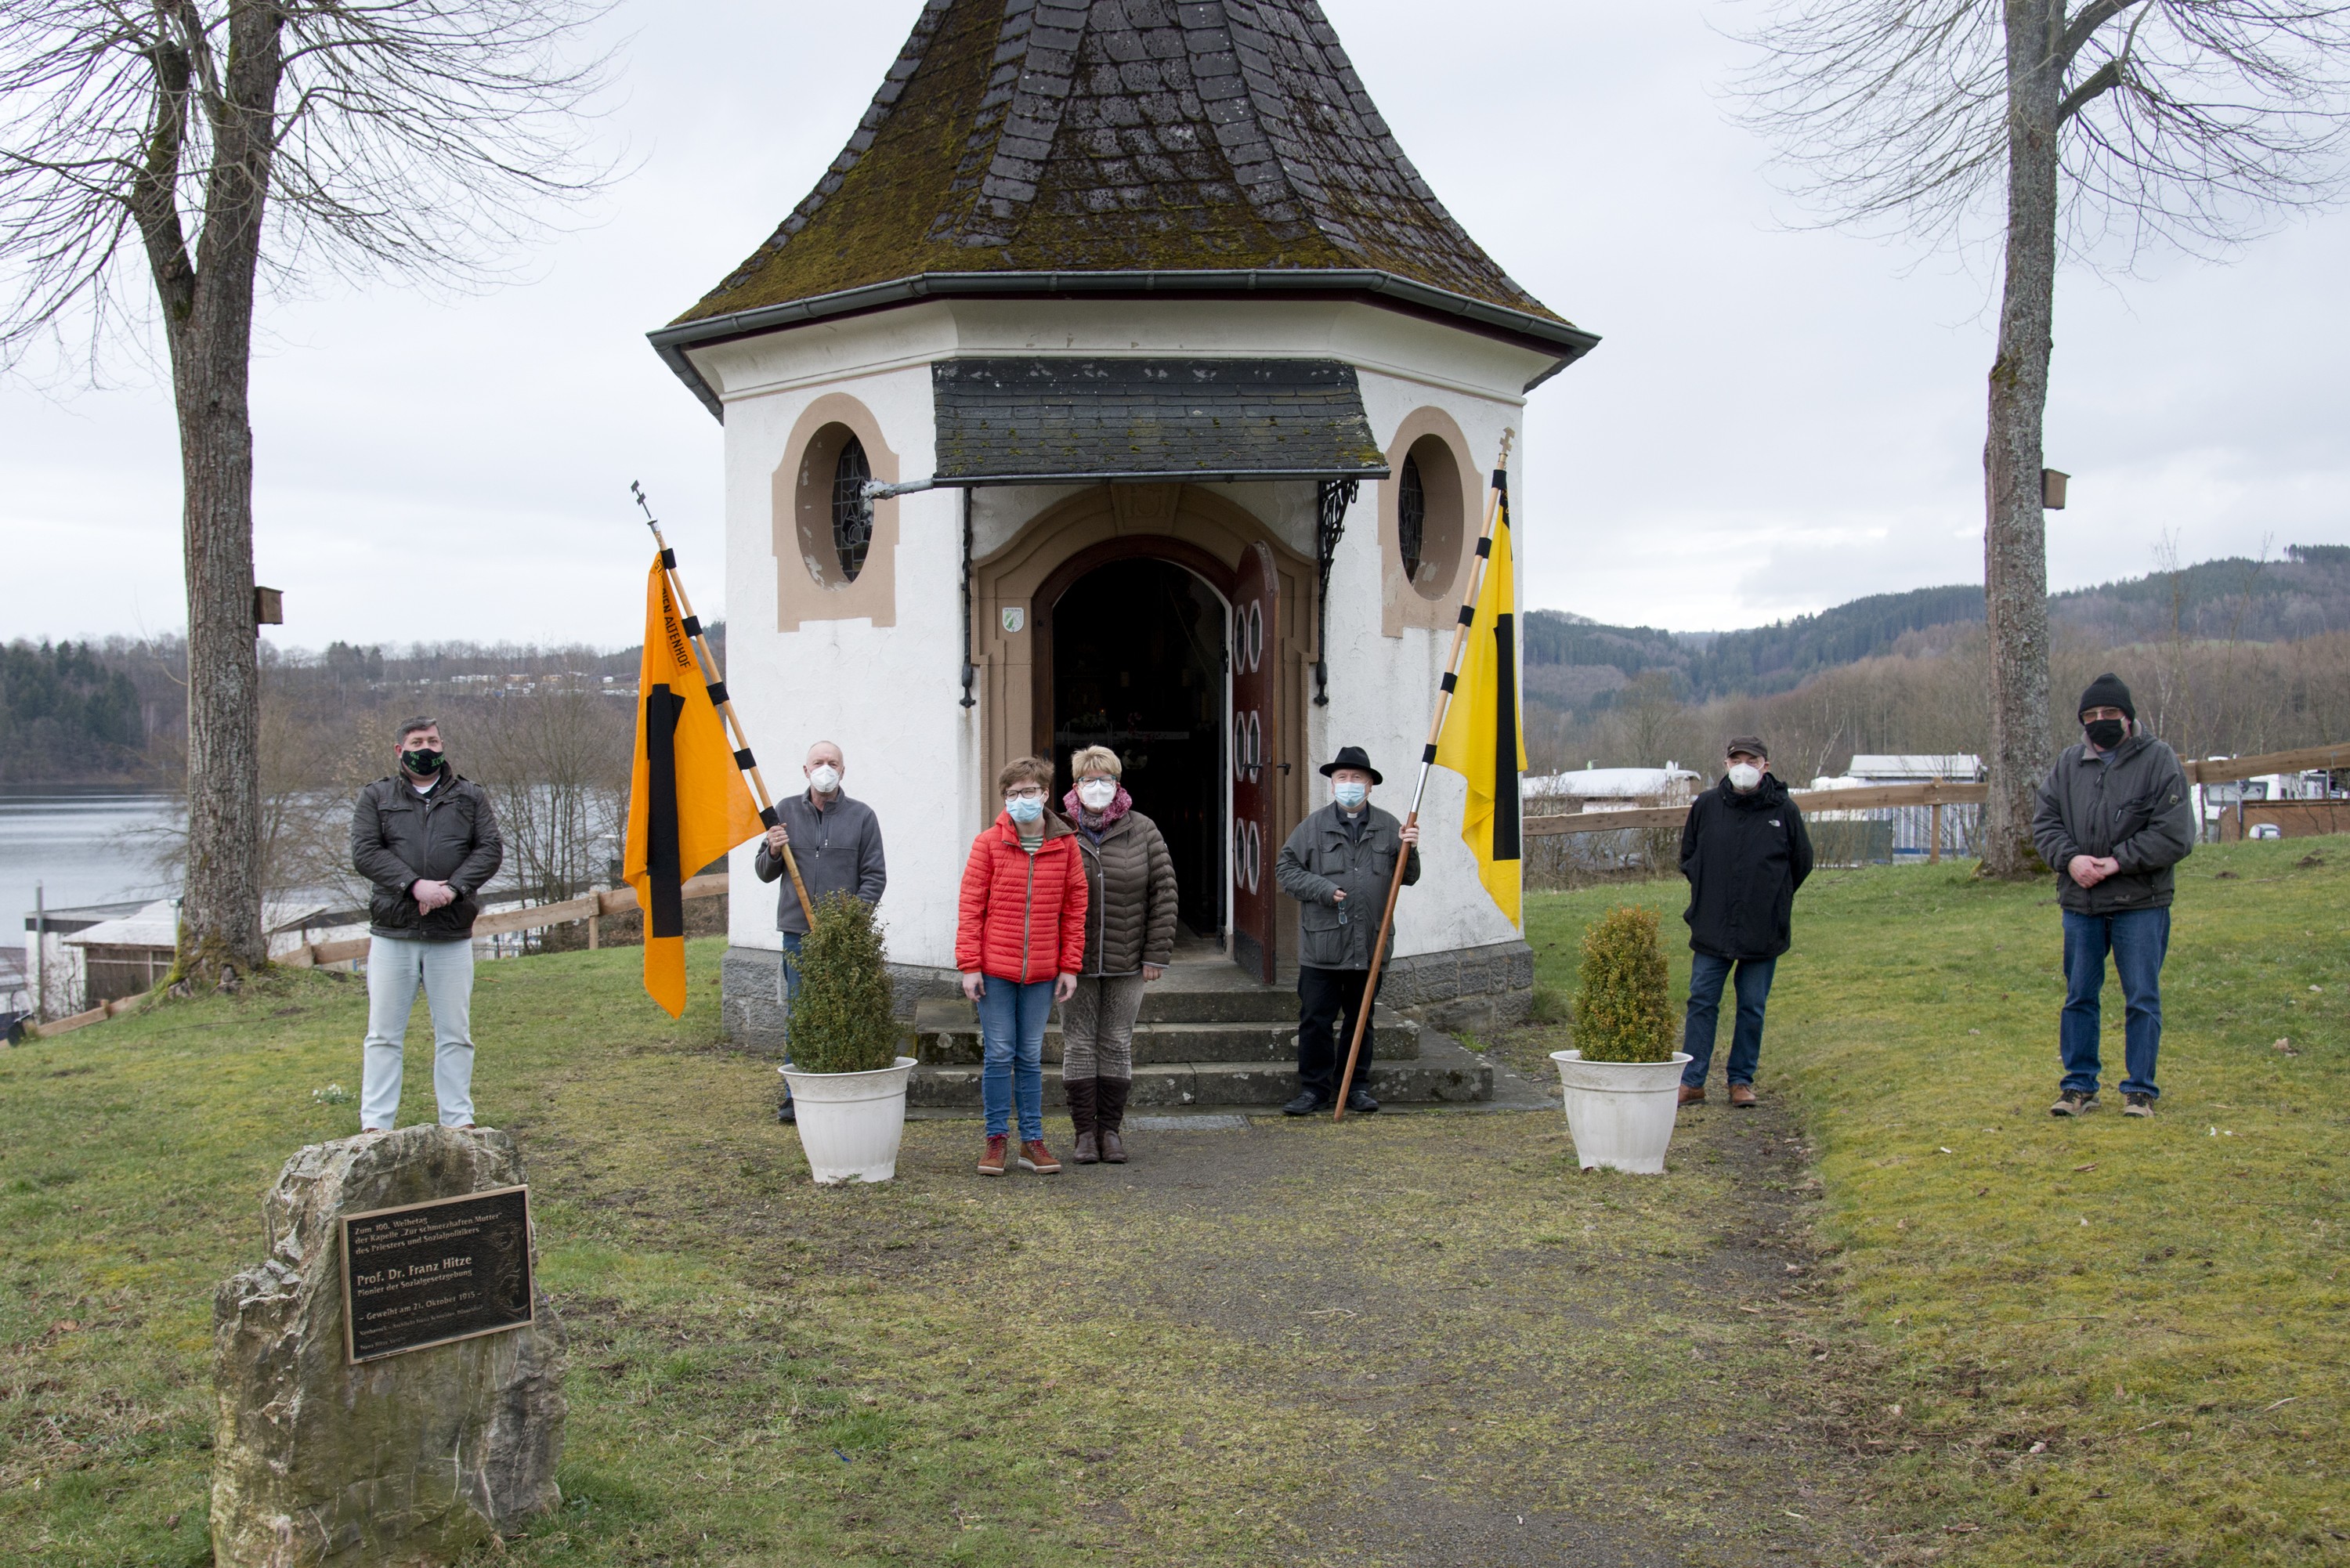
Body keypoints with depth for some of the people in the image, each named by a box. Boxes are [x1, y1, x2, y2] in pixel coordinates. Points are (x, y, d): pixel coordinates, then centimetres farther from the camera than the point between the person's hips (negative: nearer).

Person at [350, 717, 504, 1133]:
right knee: (383, 1035, 2)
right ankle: (375, 1124, 5)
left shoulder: (470, 797, 12)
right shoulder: (376, 798, 9)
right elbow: (364, 852, -4)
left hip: (452, 937, 1)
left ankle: (459, 1120, 11)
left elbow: (491, 849, 2)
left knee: (455, 1035, 5)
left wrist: (454, 887, -14)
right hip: (392, 934, -1)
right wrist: (415, 885, -17)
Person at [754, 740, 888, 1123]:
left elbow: (874, 876, 3)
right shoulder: (785, 812, 9)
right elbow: (765, 873, 14)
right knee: (797, 1016, 4)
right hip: (797, 933, 2)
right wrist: (773, 852, -8)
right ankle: (795, 1095, 12)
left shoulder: (862, 816, 4)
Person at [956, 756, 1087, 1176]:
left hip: (1042, 972, 2)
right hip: (995, 969, -2)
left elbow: (1074, 908, 7)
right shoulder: (988, 842, -2)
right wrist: (969, 965, -7)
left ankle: (1032, 1141, 16)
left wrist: (1070, 967, 3)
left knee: (1031, 1056, 9)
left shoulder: (1066, 845, 3)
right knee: (998, 1054, 2)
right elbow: (971, 907, -2)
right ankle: (996, 1139, 13)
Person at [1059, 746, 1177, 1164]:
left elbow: (1163, 893, 2)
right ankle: (1085, 1133, 13)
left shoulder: (1142, 831, 2)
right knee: (1078, 1045, 4)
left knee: (1117, 1045, 7)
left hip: (1126, 964, 1)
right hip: (1074, 962, -1)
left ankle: (1111, 1130, 17)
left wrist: (1156, 954, -3)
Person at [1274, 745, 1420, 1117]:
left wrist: (1409, 850, -8)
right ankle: (1315, 1089, 11)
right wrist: (1322, 889, -11)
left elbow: (1408, 878, 12)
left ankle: (1357, 1086, 24)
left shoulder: (1388, 827, 8)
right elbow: (1285, 869, 2)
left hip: (1370, 946, 2)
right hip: (1321, 945, -2)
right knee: (1316, 1021, 0)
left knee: (1361, 1020, 12)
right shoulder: (1313, 826, 2)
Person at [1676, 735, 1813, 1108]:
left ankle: (1742, 1081, 18)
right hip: (1712, 927, 1)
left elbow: (1801, 863, 11)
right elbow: (1688, 856, 16)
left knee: (1753, 1008, 7)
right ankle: (1692, 1081, 8)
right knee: (1702, 1003, 2)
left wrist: (1772, 900, 9)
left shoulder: (1784, 811, -2)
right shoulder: (1706, 806, 1)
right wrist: (1707, 891, 8)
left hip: (1764, 931, -1)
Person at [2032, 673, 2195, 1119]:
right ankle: (2079, 1086, 19)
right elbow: (2044, 822, 8)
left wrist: (2117, 862, -16)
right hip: (2080, 902, 4)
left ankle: (2140, 1090, 13)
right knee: (2079, 997, 9)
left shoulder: (2159, 760, -5)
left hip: (2141, 903, -4)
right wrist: (2070, 859, -10)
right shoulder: (2068, 764, 8)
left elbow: (2175, 835, -10)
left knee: (2142, 999, 2)